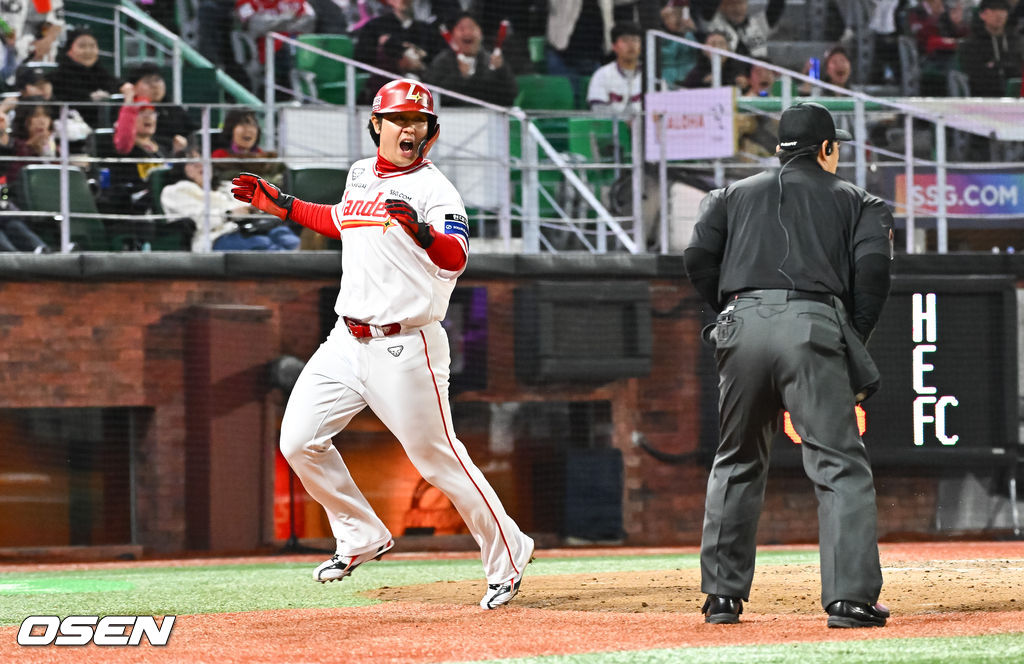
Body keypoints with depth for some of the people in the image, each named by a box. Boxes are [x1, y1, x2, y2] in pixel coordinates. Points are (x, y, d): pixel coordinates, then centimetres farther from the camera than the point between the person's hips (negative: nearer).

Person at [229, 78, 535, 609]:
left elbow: (455, 259, -28)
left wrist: (420, 229, -47)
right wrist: (278, 204, 29)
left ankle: (506, 555, 10)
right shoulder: (361, 175, 11)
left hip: (405, 348, -7)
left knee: (438, 459, -5)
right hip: (347, 341, 7)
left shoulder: (434, 189, -12)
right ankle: (363, 537, 18)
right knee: (300, 441, 2)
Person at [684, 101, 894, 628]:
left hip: (743, 327, 3)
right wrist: (854, 340, 10)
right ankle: (850, 597, -15)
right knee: (841, 466, -4)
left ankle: (723, 594, 14)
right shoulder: (854, 200, 18)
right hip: (814, 324, -3)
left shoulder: (734, 195, 24)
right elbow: (873, 265, 2)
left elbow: (698, 258, 10)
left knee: (736, 465, 16)